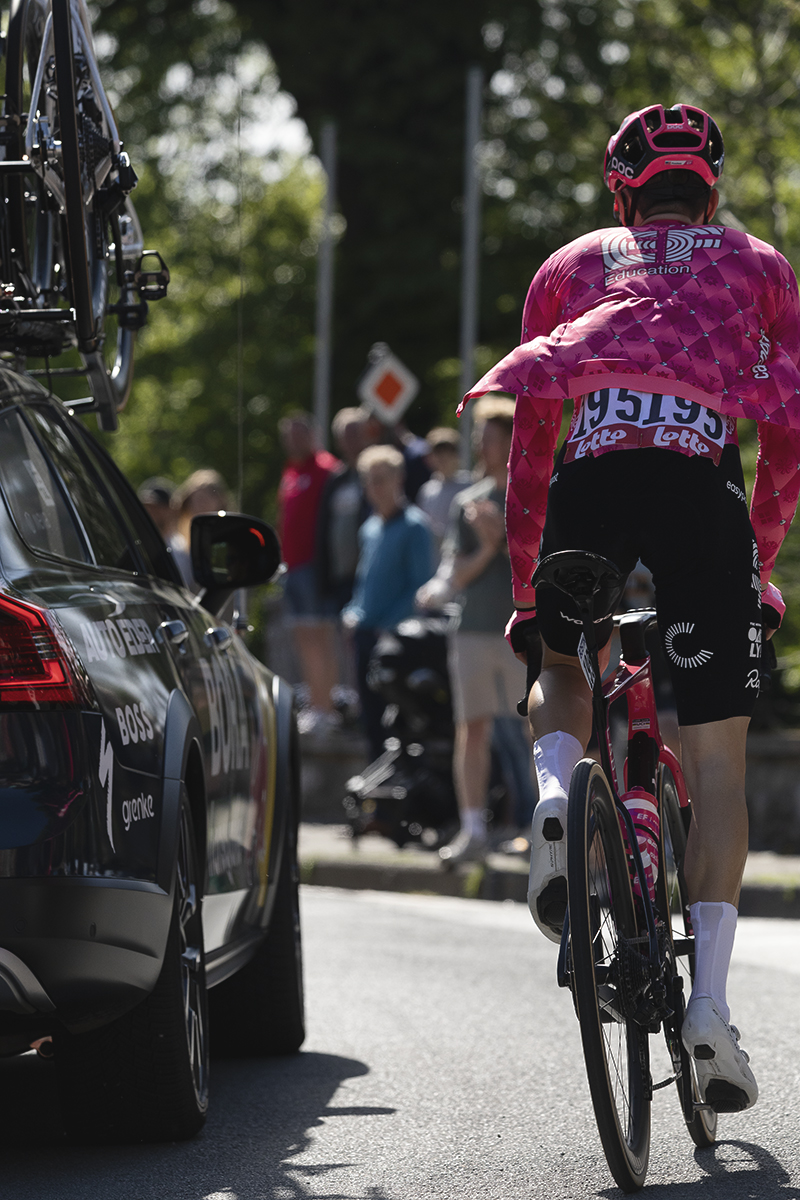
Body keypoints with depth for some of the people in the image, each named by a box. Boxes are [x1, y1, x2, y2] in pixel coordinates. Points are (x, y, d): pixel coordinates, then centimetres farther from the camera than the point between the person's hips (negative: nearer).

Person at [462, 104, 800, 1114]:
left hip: (590, 480, 1)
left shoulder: (570, 266, 27)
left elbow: (530, 434, 24)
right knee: (715, 758, 5)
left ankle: (554, 795, -6)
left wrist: (523, 592, 27)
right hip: (700, 482, -1)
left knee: (564, 671, 29)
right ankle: (709, 1004, -7)